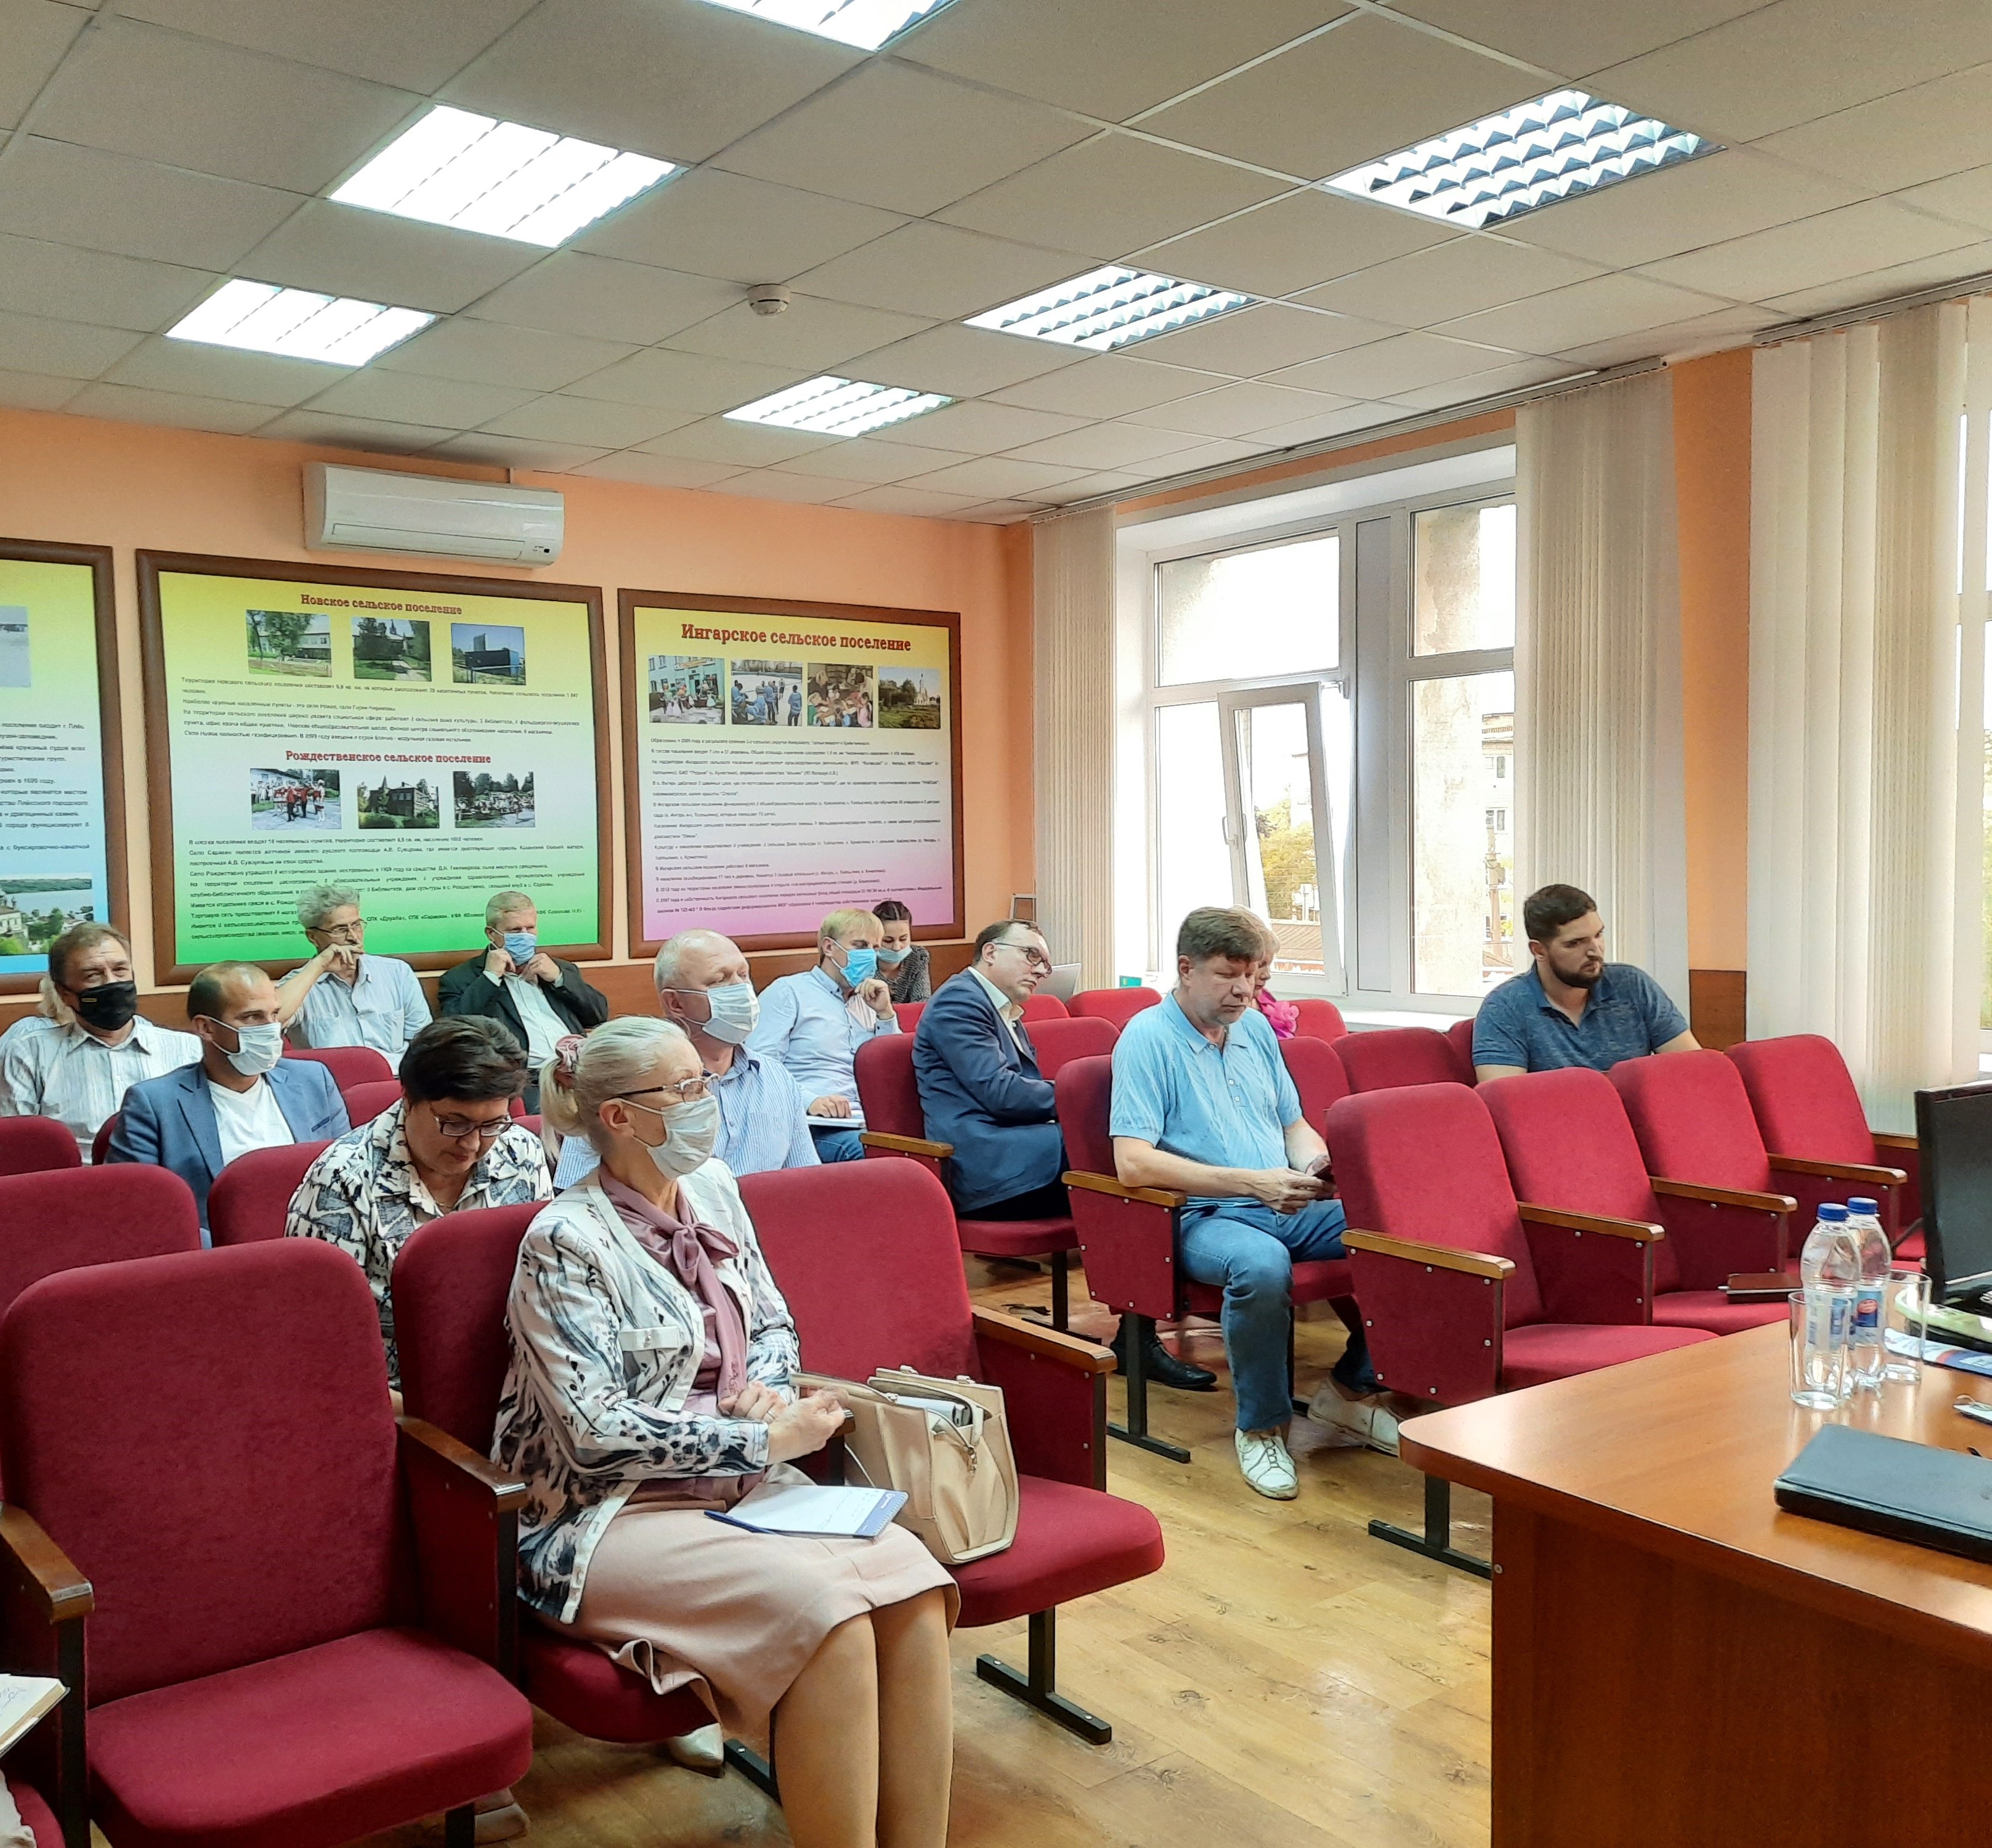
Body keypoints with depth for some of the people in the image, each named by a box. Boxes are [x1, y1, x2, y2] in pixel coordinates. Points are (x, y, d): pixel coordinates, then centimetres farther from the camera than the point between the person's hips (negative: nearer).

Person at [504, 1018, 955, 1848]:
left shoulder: (712, 1190, 8)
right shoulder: (566, 1241, -13)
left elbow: (775, 1324, 18)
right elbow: (596, 1429, -17)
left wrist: (766, 1390, -5)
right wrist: (764, 1439, -17)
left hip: (743, 1483, 6)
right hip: (615, 1515, -6)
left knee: (910, 1576, -22)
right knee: (827, 1609, -31)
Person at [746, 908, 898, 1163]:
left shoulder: (868, 1002, 26)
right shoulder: (788, 992, 6)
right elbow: (759, 1064, -7)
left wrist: (885, 1014, 11)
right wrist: (810, 1100, -22)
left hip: (861, 1123, 5)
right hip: (813, 1123, -5)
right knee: (859, 1147, -38)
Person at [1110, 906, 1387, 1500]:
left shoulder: (1255, 1027, 15)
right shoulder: (1147, 1038, -8)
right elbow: (1133, 1163, -18)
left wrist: (1315, 1162, -3)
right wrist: (1250, 1182, -23)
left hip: (1287, 1207, 7)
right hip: (1205, 1217, -7)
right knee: (1260, 1264, -39)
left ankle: (1354, 1387, 6)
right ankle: (1262, 1427, -14)